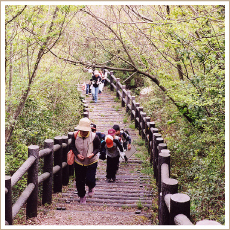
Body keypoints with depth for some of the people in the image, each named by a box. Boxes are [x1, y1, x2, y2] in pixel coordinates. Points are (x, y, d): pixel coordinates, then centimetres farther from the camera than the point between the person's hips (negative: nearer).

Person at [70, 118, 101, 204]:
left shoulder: (94, 137, -18)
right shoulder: (75, 136, -12)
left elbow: (98, 147, -3)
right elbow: (72, 146, 3)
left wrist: (93, 154, -23)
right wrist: (77, 154, -13)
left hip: (91, 162, -2)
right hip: (79, 162, 2)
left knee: (90, 180, -11)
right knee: (79, 181, 8)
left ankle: (91, 188, 28)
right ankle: (82, 196, 33)